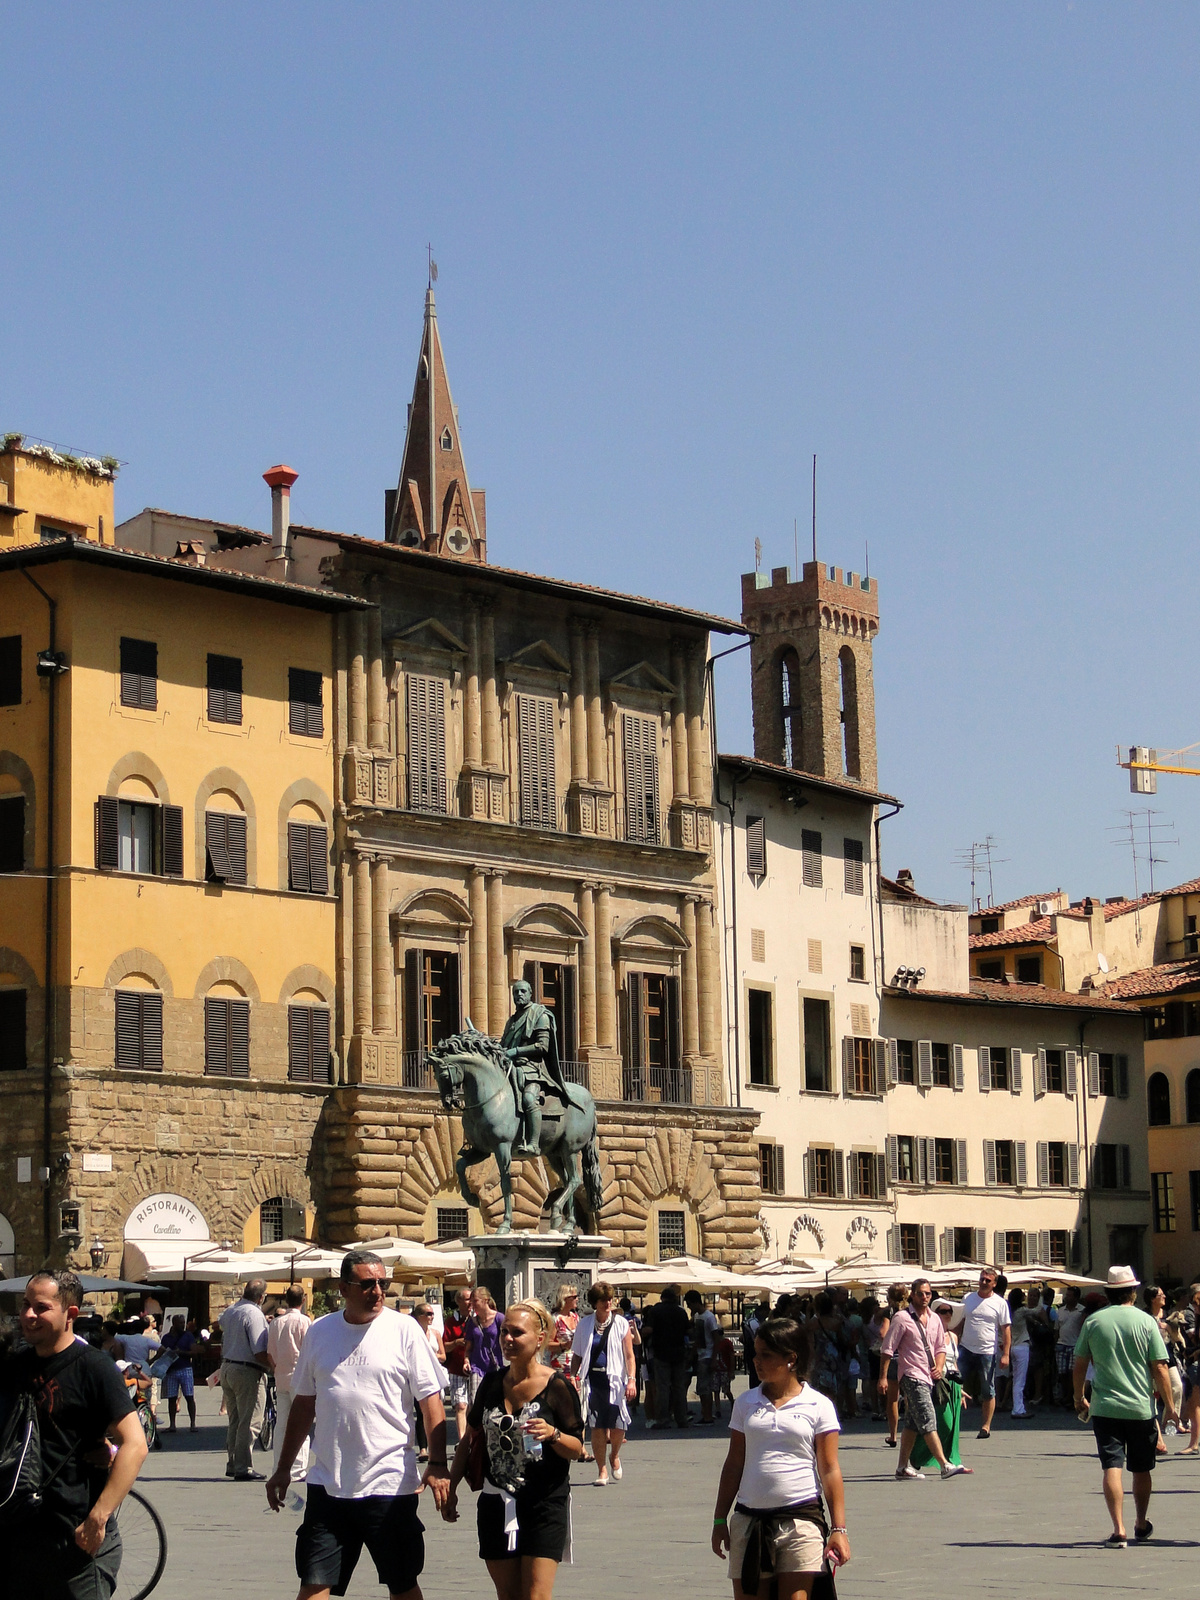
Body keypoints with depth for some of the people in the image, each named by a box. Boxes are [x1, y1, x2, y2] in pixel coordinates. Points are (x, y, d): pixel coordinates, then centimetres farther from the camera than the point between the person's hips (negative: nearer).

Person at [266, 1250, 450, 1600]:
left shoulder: (404, 1329, -4)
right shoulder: (319, 1332, 6)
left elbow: (430, 1398, -5)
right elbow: (303, 1403, 15)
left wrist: (437, 1464, -15)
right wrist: (283, 1468, 15)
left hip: (389, 1482, -3)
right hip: (327, 1482, 3)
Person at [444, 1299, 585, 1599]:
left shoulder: (556, 1386, -8)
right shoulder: (493, 1382, 7)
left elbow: (576, 1449, -7)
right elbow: (470, 1438, 17)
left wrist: (552, 1434, -26)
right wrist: (450, 1487, 14)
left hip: (544, 1506, -5)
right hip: (496, 1504, 5)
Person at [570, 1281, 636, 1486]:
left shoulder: (621, 1323, 4)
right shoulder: (584, 1324, 8)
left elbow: (629, 1355, 2)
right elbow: (577, 1355, 15)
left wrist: (631, 1380, -8)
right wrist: (572, 1377, 4)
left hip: (615, 1379, -1)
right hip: (592, 1380, 1)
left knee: (618, 1426, -5)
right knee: (597, 1427, -2)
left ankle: (614, 1456, 27)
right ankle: (601, 1470, 9)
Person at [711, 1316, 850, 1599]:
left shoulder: (818, 1406, 1)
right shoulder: (745, 1403, 9)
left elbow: (829, 1470, 1)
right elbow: (734, 1465, 13)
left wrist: (839, 1528, -4)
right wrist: (719, 1520, 11)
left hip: (801, 1520, -3)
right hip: (748, 1520, 3)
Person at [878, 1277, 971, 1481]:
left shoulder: (934, 1319, 12)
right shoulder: (902, 1318, -8)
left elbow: (940, 1347, 21)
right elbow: (887, 1349, -7)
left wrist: (939, 1366, 1)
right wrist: (883, 1377, -10)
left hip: (928, 1378, 7)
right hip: (912, 1377, -7)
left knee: (912, 1424, 12)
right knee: (928, 1421, -14)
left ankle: (903, 1467, 17)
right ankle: (945, 1466, -19)